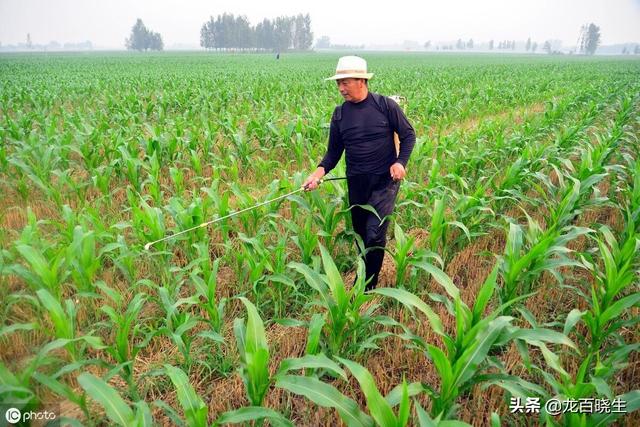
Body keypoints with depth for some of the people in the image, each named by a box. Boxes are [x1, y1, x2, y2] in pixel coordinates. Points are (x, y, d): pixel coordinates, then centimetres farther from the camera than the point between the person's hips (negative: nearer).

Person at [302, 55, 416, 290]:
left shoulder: (386, 105, -7)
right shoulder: (340, 113, 3)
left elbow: (408, 135, 1)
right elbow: (334, 150, 6)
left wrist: (401, 161, -16)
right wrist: (321, 170, -12)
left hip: (385, 180, -4)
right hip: (356, 182, 4)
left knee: (374, 234, -11)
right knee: (360, 234, 14)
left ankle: (367, 286, 6)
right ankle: (367, 275, 36)